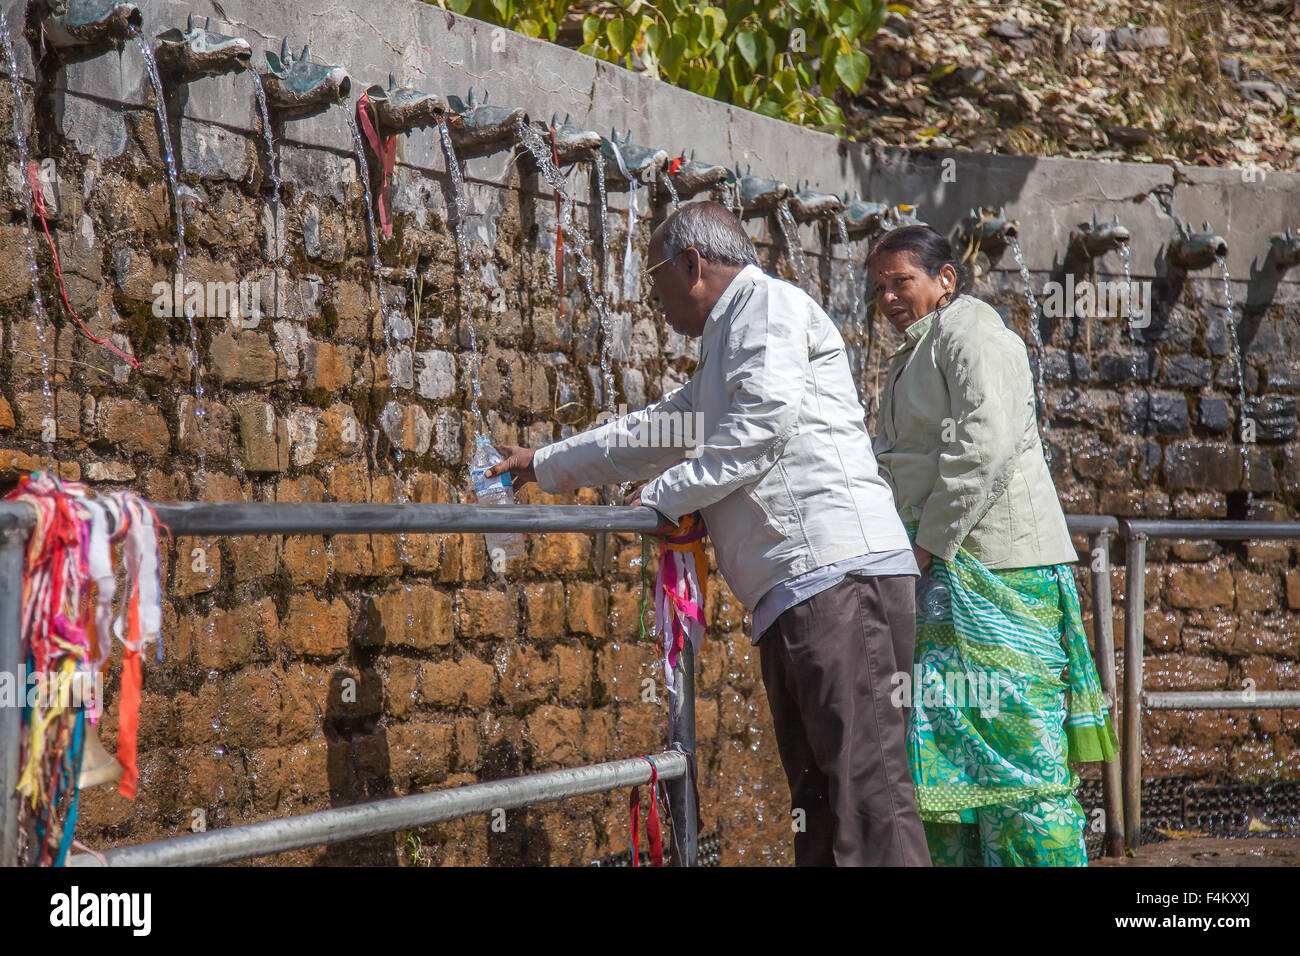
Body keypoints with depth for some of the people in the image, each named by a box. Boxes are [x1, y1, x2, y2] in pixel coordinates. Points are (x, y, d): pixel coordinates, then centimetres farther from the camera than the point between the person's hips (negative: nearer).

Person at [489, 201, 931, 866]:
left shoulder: (767, 303, 1)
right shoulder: (723, 343, 31)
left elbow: (762, 426, -13)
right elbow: (651, 434, 43)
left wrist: (662, 496, -4)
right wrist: (542, 465, 51)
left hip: (837, 573, -10)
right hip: (793, 591, 10)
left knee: (866, 783, -17)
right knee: (815, 795, 5)